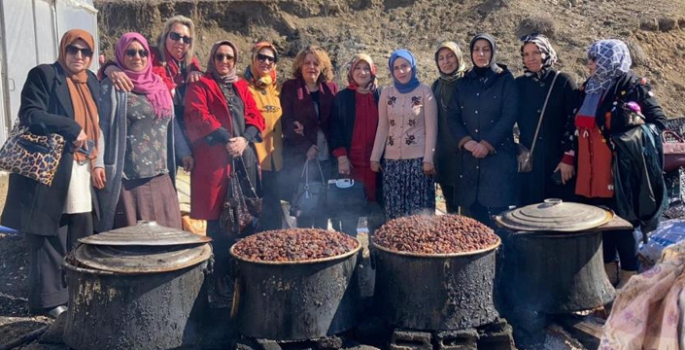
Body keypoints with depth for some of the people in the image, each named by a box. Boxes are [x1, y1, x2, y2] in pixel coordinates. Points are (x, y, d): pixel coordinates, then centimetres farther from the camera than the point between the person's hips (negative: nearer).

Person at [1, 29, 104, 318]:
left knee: (80, 238, 8)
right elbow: (29, 115, -13)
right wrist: (72, 129, -19)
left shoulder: (91, 81, 18)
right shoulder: (43, 75, -2)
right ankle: (49, 299, 8)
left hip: (81, 172, 7)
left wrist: (98, 162, 10)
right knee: (50, 238, -2)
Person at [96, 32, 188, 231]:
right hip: (128, 179, -5)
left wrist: (185, 153, 20)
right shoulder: (112, 88, -1)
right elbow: (101, 129, -6)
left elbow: (170, 125, 21)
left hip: (160, 178, 6)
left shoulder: (158, 86, 15)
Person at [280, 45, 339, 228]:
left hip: (326, 155, 3)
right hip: (300, 156, -3)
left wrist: (335, 149, -6)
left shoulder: (331, 88, 9)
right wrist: (306, 146, -13)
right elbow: (286, 123, -4)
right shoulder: (290, 87, 1)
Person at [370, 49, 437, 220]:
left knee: (419, 209, 0)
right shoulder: (386, 93, 7)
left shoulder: (424, 91, -2)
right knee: (394, 209, 6)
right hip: (392, 160, 3)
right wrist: (375, 157, 6)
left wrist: (428, 159, -8)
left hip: (418, 159, -3)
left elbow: (431, 128, -3)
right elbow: (382, 127, 10)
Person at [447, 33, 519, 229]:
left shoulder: (505, 80, 4)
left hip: (498, 155, -3)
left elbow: (509, 116, -6)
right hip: (468, 157, 3)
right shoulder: (463, 83, 13)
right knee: (470, 211, 3)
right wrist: (465, 141, -9)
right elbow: (453, 117, 7)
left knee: (497, 214, -8)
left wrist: (487, 144, -13)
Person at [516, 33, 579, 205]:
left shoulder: (564, 82, -3)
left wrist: (568, 158, -12)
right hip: (529, 160, 3)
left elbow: (574, 123, -7)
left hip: (558, 160, -3)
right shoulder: (519, 84, 7)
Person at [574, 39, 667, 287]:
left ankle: (629, 277, 13)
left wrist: (632, 138, -16)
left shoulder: (632, 86, -7)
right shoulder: (589, 87, 13)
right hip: (592, 171, 7)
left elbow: (658, 121, -6)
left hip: (619, 171, -7)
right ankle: (608, 272, 26)